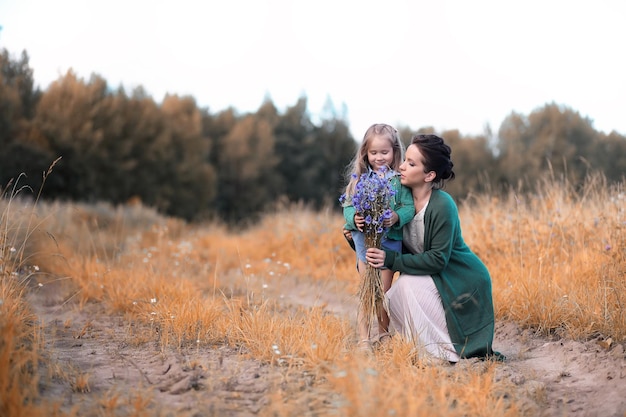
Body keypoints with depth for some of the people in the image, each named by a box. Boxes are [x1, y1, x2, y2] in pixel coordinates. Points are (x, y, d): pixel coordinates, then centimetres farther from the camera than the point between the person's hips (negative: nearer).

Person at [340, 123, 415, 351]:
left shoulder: (400, 180, -1)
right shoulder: (360, 179, 4)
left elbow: (409, 206, -8)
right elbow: (349, 205, 0)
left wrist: (397, 217, -28)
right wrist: (354, 218, -22)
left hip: (391, 239, 0)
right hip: (365, 238, 0)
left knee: (384, 292, 9)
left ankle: (383, 332, 28)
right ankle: (363, 338, -1)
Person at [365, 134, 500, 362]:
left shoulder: (442, 205, -25)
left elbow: (437, 259, -26)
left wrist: (391, 259, -30)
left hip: (464, 281, -7)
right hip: (436, 279, 7)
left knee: (409, 284, -26)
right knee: (393, 303, -12)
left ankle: (450, 351, -10)